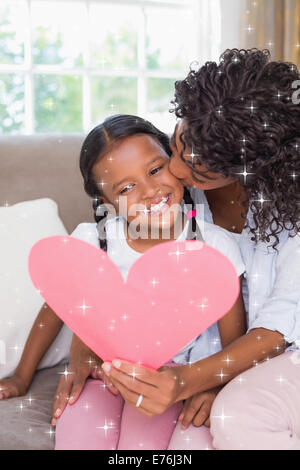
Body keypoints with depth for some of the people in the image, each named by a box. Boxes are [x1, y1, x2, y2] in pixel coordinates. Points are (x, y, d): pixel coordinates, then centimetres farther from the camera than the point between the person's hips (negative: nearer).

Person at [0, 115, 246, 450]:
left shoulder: (215, 246, -15)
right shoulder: (93, 242, -12)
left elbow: (234, 345, -7)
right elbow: (56, 309, 5)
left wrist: (212, 391, -25)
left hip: (176, 373, -1)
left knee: (144, 441, -27)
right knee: (81, 438, -24)